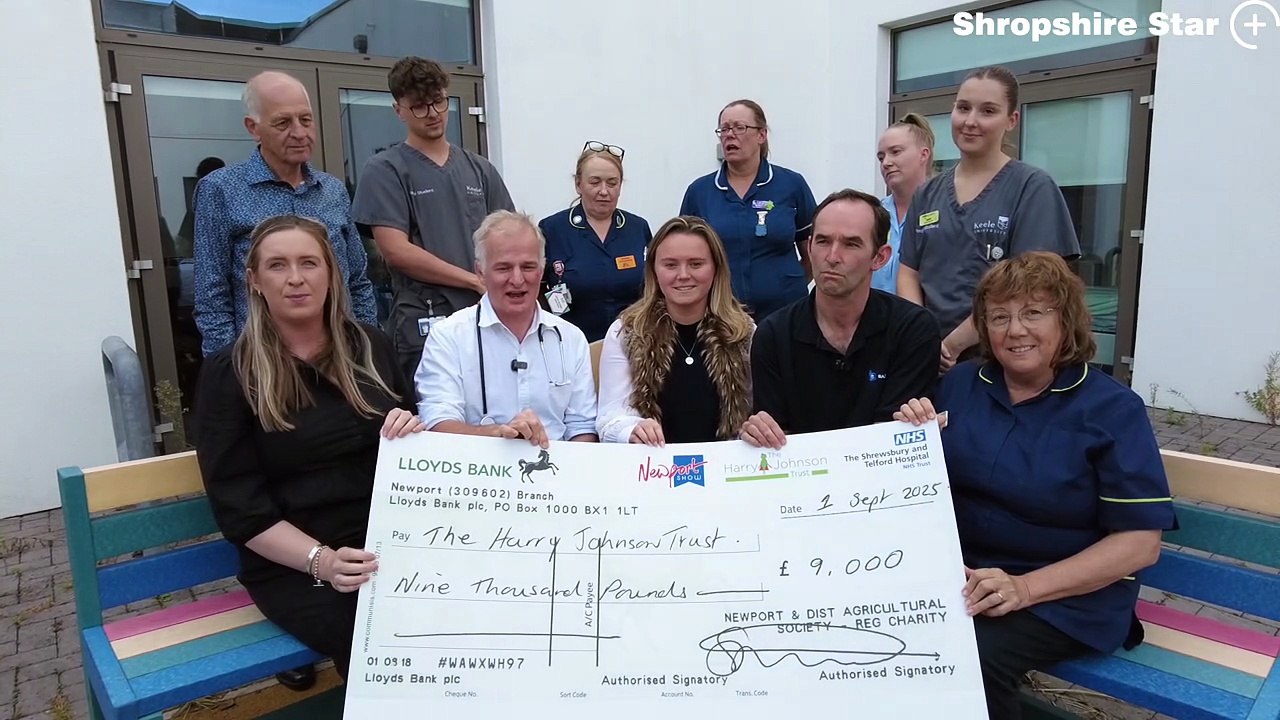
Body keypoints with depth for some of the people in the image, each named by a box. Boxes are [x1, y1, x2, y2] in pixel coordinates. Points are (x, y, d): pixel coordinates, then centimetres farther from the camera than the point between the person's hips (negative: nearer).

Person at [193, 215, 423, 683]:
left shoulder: (369, 347, 8)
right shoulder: (229, 374, -1)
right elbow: (241, 508, -5)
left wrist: (416, 435, -9)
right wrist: (322, 561, -21)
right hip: (293, 564, -3)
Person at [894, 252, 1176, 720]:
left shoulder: (1113, 409, -6)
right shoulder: (960, 384, 5)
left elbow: (1140, 542, -10)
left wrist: (1024, 588, -20)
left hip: (1066, 596, -3)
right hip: (959, 572, 3)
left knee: (971, 656, -30)